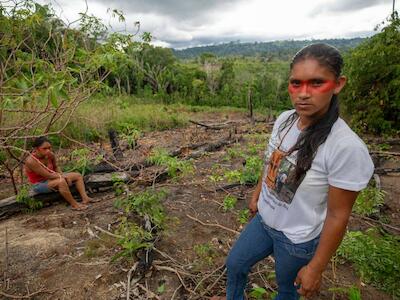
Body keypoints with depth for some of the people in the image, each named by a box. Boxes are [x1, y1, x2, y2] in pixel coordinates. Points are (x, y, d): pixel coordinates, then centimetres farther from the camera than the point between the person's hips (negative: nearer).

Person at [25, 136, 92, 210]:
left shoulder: (50, 155, -9)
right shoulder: (30, 161, -28)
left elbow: (56, 167, 9)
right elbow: (48, 175, -28)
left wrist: (62, 175, -9)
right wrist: (63, 176, -16)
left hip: (51, 178, 8)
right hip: (39, 185, -8)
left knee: (78, 176, 1)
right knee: (61, 181, -37)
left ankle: (85, 199, -16)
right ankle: (74, 204, -26)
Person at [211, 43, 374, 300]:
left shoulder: (346, 147, -30)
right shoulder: (284, 119, -11)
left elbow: (338, 216, -21)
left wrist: (316, 268, -12)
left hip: (297, 240, -6)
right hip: (264, 220, 6)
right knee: (235, 263, 24)